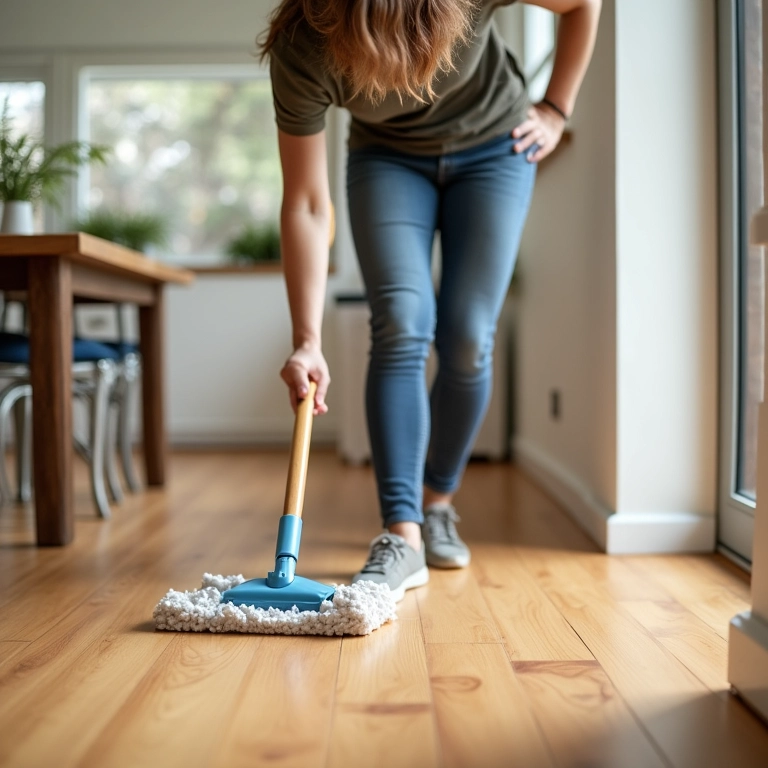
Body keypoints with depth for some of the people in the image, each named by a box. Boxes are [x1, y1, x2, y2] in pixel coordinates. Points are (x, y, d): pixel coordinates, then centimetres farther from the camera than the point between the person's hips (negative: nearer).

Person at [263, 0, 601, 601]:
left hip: (494, 146, 0)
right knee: (401, 327, -18)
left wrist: (556, 111, -9)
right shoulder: (300, 51, -31)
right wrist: (308, 341, -28)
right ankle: (402, 536, -17)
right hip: (388, 158, 0)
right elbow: (306, 206, -25)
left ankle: (438, 504, 13)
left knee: (468, 339, -7)